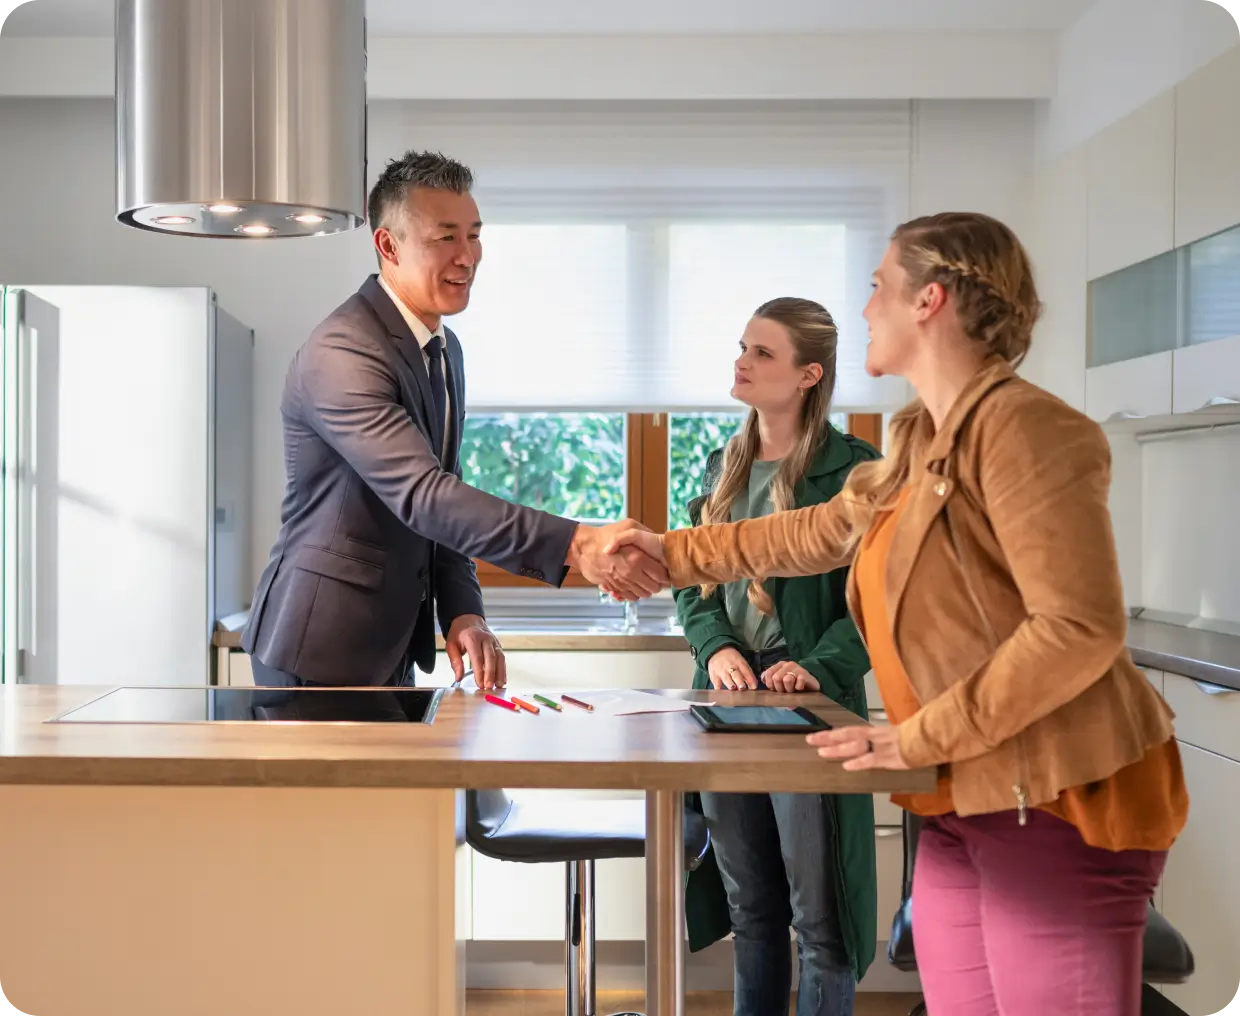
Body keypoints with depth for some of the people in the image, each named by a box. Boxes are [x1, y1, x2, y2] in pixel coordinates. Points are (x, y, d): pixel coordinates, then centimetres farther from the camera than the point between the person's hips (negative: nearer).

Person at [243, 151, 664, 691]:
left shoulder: (444, 348, 7)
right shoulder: (340, 354, -22)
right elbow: (420, 497, -33)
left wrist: (462, 609, -3)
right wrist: (574, 545, -40)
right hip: (319, 652, -8)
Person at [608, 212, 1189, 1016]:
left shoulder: (1022, 425, -16)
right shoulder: (923, 443, 13)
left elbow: (1080, 627, -24)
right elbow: (814, 535, 27)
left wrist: (920, 739, -19)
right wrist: (672, 554, 27)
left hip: (1058, 805, -9)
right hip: (963, 807, 9)